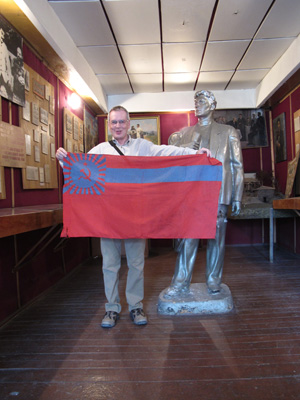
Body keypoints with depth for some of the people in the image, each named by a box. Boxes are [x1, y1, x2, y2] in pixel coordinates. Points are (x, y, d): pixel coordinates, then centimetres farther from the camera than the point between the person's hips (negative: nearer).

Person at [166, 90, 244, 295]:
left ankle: (214, 281, 18)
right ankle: (181, 282, 10)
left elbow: (237, 166, 7)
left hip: (218, 192, -1)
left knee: (216, 237, 4)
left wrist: (237, 197, 0)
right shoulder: (186, 133, 18)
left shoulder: (228, 132, 12)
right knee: (188, 237, 1)